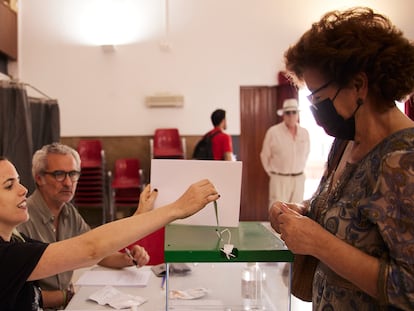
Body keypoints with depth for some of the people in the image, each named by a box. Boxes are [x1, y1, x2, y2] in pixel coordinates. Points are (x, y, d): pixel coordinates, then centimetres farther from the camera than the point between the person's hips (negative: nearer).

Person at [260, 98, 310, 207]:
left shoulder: (304, 133, 4)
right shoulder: (273, 132, -8)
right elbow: (265, 156, 1)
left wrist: (299, 169, 15)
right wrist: (272, 173, 6)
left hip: (299, 179, 4)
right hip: (279, 179, -4)